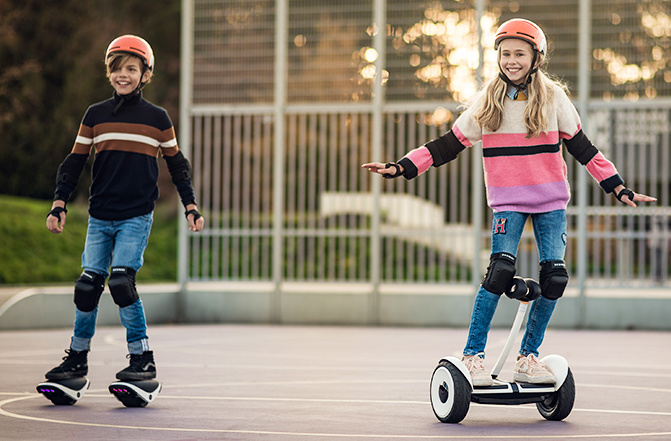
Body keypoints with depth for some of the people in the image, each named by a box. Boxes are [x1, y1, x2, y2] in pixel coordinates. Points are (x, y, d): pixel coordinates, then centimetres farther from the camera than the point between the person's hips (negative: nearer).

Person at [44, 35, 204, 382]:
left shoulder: (157, 118, 4)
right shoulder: (95, 115, 7)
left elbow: (177, 164, 13)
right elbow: (74, 162, 11)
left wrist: (191, 206, 9)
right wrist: (59, 204, 3)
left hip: (137, 216, -3)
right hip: (100, 217, 3)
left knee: (121, 281, -17)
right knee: (88, 285, 1)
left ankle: (142, 359, -7)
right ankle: (77, 358, 16)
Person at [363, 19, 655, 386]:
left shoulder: (553, 97, 3)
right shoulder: (486, 102, 2)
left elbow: (582, 149, 10)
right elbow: (447, 146, 4)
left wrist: (618, 189, 9)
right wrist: (400, 167, -6)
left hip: (551, 198, 2)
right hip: (508, 200, -2)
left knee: (554, 275, -10)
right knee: (501, 269, -21)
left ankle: (527, 357, 5)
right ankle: (473, 355, -12)